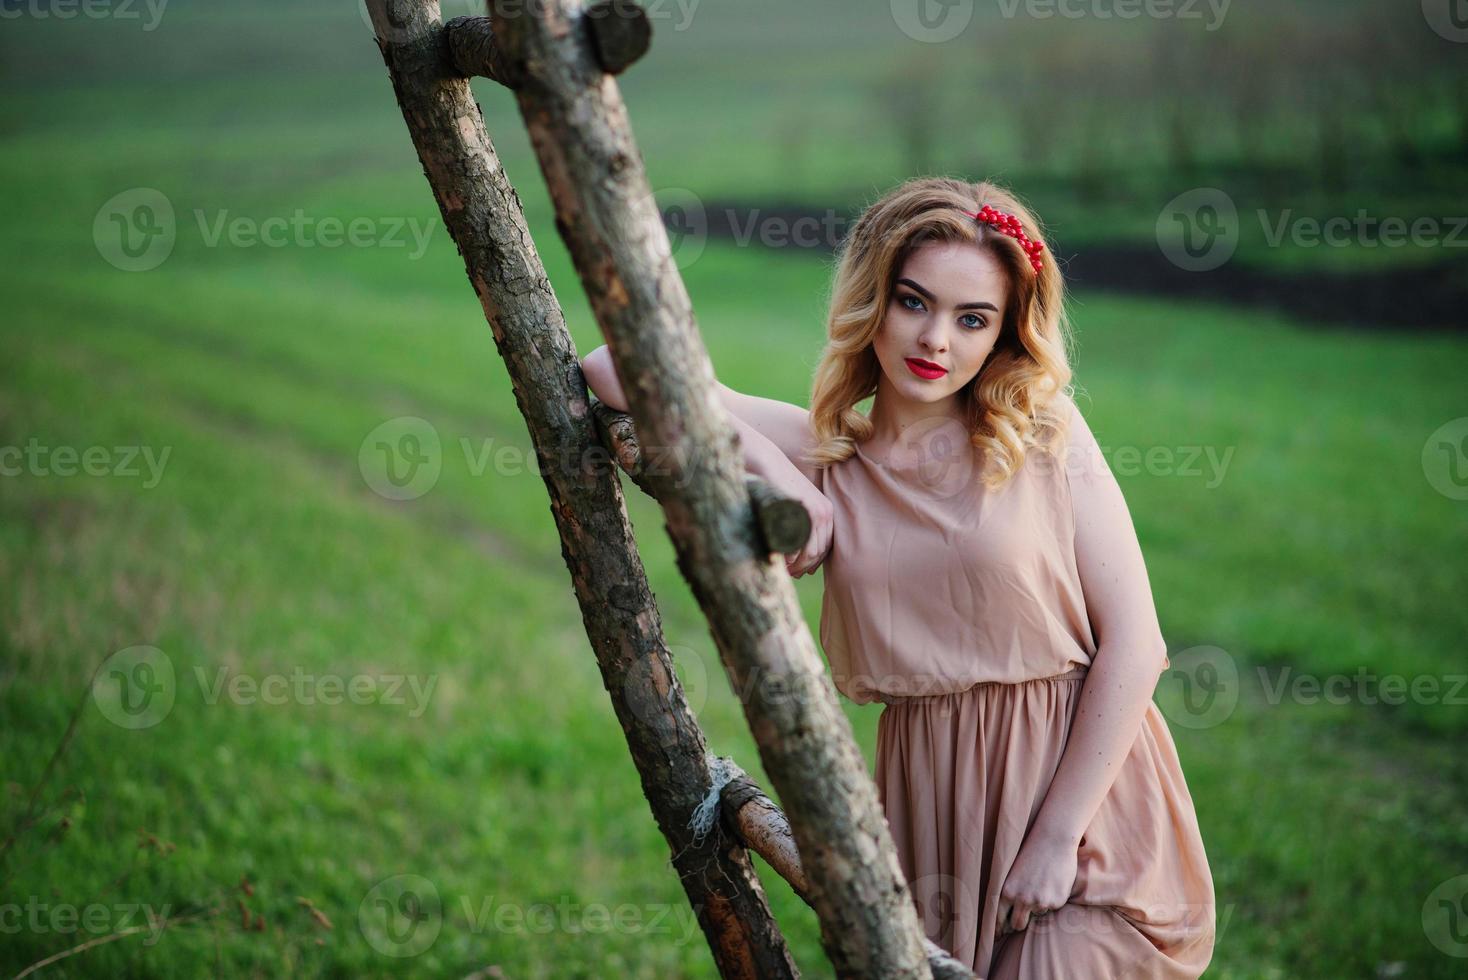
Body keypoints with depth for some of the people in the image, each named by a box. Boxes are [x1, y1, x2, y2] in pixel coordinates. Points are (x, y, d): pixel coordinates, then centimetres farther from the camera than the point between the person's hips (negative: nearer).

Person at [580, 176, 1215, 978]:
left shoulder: (1043, 433, -2)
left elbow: (1132, 643, -6)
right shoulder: (828, 456, 3)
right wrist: (767, 467, -12)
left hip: (1086, 788, -2)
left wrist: (1057, 836, -11)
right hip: (933, 802, 3)